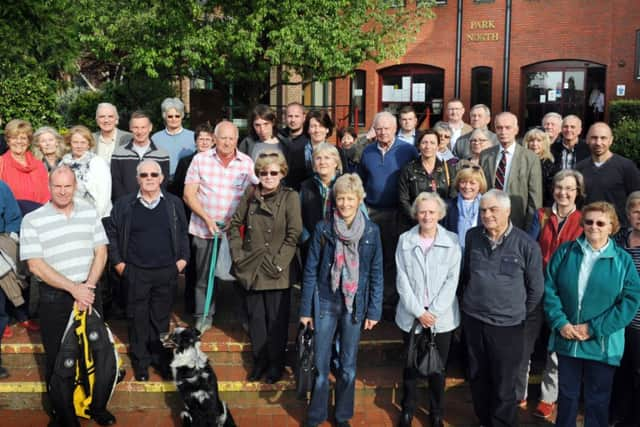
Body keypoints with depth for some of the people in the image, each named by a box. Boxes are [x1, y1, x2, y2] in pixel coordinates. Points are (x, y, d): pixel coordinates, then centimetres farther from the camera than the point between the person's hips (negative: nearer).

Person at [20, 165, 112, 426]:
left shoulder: (89, 212, 3)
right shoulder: (32, 220, -8)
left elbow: (101, 252, 2)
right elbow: (36, 265, -13)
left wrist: (87, 287, -10)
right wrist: (73, 288, -17)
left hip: (89, 292, 3)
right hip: (54, 297, -2)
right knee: (57, 356, 10)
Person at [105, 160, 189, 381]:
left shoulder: (174, 203, 3)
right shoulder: (124, 204, 0)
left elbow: (183, 233, 9)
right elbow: (112, 232, 5)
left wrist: (183, 258, 1)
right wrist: (117, 261, 0)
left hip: (167, 272, 1)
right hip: (135, 272, -1)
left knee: (161, 318, 11)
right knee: (138, 318, 8)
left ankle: (161, 359, 25)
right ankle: (140, 362, 23)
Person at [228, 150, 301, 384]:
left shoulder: (290, 197, -6)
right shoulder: (250, 195, 5)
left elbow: (293, 235, -10)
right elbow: (235, 224, 12)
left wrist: (278, 263, -13)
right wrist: (237, 254, 2)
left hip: (276, 272, -4)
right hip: (252, 269, 4)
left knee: (277, 320, 6)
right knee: (255, 317, 14)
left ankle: (276, 364, 24)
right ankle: (259, 362, 30)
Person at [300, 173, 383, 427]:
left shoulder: (371, 231, -4)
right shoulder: (323, 229, -5)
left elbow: (376, 273, 1)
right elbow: (310, 271, -2)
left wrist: (374, 310, -2)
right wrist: (306, 309, -2)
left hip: (355, 305, 1)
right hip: (326, 303, 0)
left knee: (349, 365, 12)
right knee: (320, 364, 5)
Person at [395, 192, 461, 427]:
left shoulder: (452, 241, -5)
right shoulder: (405, 240, -3)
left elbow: (452, 280, -6)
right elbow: (402, 280, -5)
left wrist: (433, 312, -12)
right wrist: (418, 312, -11)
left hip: (442, 317, 0)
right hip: (411, 315, 1)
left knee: (438, 367, 10)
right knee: (411, 365, 13)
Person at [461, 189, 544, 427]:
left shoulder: (526, 245, -12)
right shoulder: (472, 236, -2)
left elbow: (536, 289, -1)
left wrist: (519, 315, 6)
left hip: (508, 326, -3)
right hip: (473, 320, 4)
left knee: (504, 387, 6)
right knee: (478, 378, 17)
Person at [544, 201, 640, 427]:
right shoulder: (565, 252, 1)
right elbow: (549, 289, 0)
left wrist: (595, 328, -14)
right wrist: (560, 322, -12)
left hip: (602, 343, -1)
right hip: (566, 338, 2)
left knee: (597, 400, 11)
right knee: (566, 394, 16)